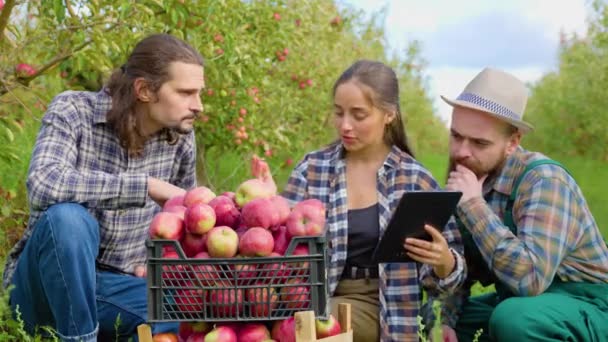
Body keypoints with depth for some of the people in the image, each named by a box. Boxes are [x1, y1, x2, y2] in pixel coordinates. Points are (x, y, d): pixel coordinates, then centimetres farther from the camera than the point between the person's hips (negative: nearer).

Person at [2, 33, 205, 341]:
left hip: (119, 288, 3)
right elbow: (43, 185, -34)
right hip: (45, 288, -2)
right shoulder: (72, 111, -14)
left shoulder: (180, 138, 0)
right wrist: (146, 185, -32)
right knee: (68, 217, -36)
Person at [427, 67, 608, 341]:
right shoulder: (471, 176, -1)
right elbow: (461, 263, 12)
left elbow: (530, 277, -37)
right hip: (521, 300, 8)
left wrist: (473, 204, -31)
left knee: (513, 318, -35)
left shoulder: (543, 179, -24)